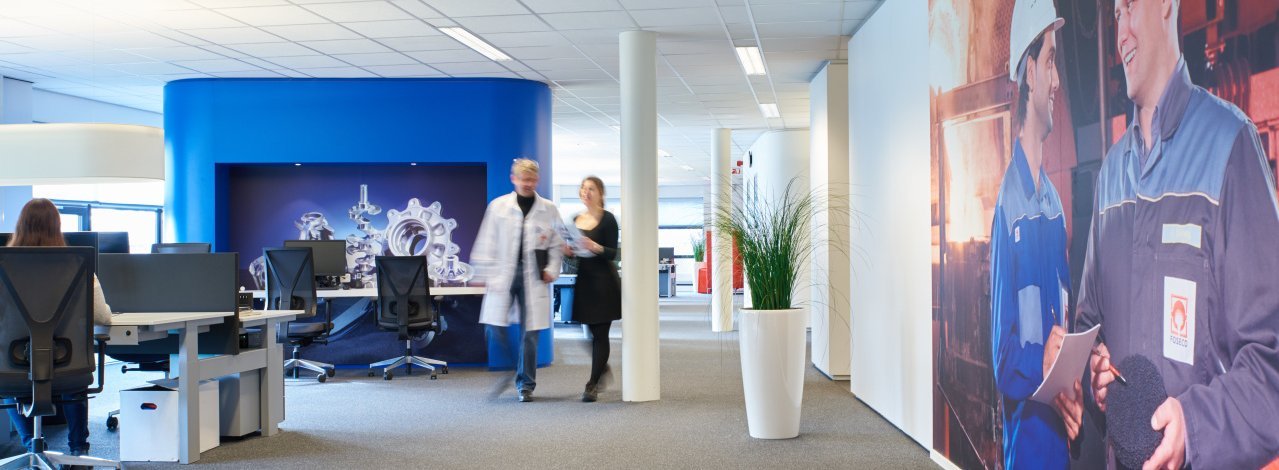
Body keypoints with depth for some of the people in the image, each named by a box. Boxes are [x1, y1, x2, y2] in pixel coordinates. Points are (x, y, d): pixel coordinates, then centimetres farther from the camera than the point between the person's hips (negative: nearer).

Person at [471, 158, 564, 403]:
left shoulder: (548, 209, 7)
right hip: (503, 275, 0)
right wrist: (487, 274, 0)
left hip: (533, 277, 0)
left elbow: (557, 244, 11)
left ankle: (526, 385, 12)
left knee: (530, 333, 2)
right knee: (495, 327, -6)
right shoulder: (498, 206, 5)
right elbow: (487, 243, 5)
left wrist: (552, 269, -2)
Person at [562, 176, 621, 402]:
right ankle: (602, 369, 35)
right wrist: (568, 251, -4)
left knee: (600, 333, -2)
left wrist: (596, 247, -28)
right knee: (593, 332, 12)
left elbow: (613, 253, -11)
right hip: (584, 280, 6)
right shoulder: (576, 219, 10)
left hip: (604, 282, -6)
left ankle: (593, 384, 2)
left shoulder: (607, 219, -7)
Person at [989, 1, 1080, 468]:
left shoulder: (1054, 201, 9)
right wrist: (1041, 367, -33)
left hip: (1061, 429, 7)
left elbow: (1066, 313, 13)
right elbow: (1002, 356, -15)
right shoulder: (1009, 202, -14)